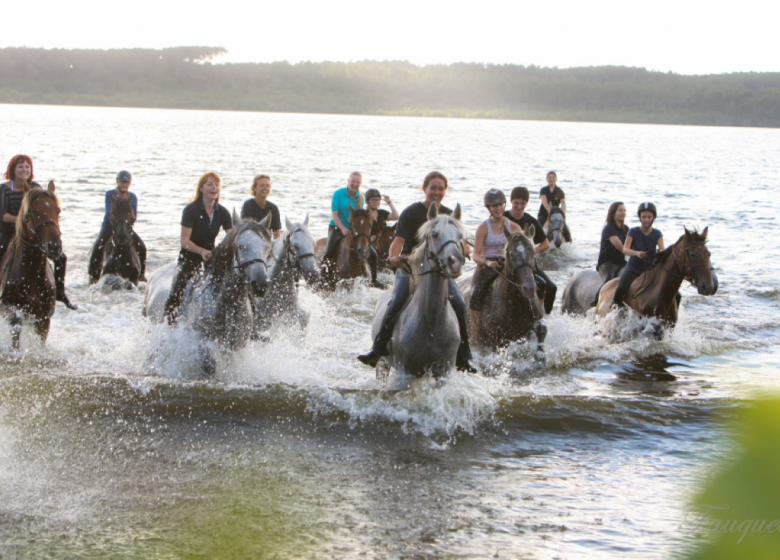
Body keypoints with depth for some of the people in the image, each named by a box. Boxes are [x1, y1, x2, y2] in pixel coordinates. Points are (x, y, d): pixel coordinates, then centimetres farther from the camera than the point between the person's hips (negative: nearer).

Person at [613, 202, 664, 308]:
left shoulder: (657, 234, 1)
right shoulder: (633, 232, -5)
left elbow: (662, 249, -14)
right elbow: (625, 249, -18)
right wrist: (637, 253, -40)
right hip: (633, 270, -2)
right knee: (621, 288, -31)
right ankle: (616, 306, -3)